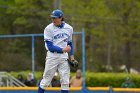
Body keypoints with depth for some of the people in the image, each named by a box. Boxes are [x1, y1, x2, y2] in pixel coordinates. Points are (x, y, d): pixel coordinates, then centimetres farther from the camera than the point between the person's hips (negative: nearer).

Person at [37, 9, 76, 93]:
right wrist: (63, 49, -15)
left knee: (65, 81, 1)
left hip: (64, 56, 4)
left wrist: (72, 56, 9)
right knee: (46, 80, -1)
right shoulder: (49, 29, -8)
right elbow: (50, 46, -12)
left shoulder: (69, 28, 6)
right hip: (52, 56, -4)